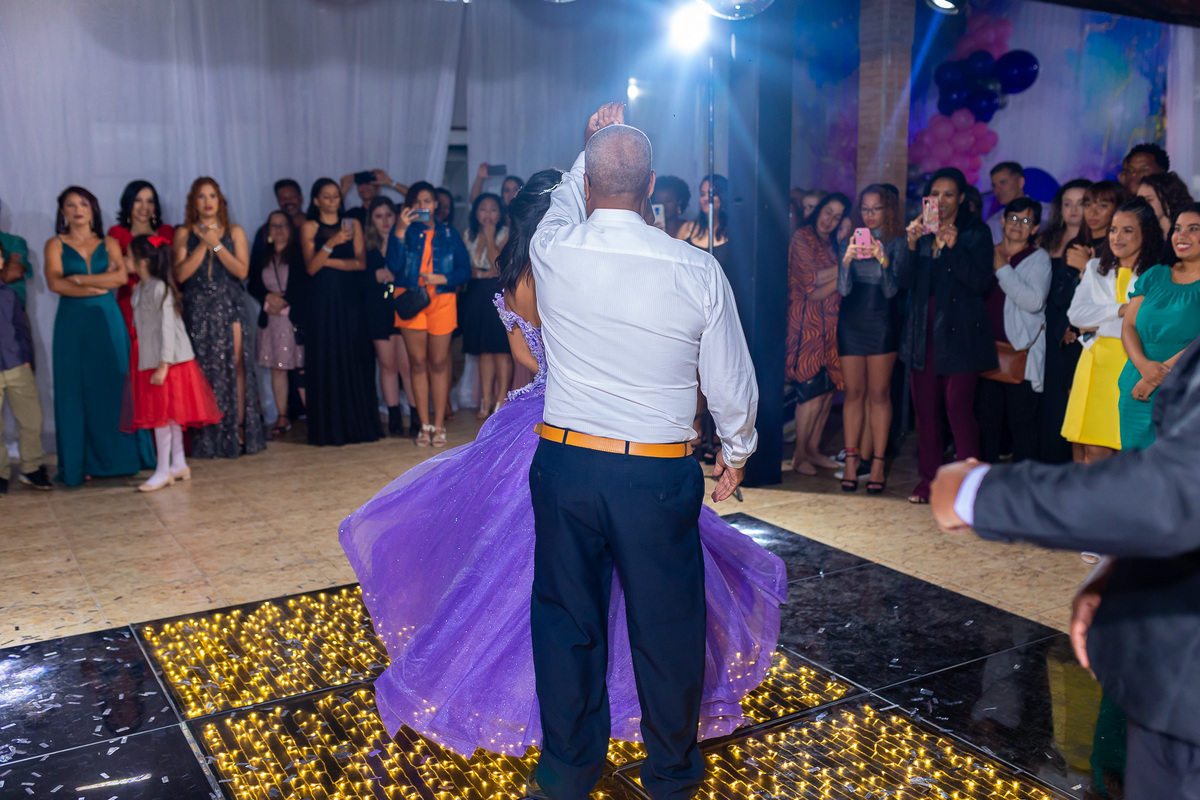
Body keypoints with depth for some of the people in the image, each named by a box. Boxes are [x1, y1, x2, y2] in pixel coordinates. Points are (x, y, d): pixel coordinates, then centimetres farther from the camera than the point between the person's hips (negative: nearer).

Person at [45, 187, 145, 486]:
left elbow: (121, 276, -7)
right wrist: (102, 284, -9)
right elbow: (55, 283, -9)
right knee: (77, 391, 0)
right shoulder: (55, 244, 7)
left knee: (114, 387, 0)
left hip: (107, 321, 1)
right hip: (72, 324, -1)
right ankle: (82, 463, 5)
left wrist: (79, 279, -10)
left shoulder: (108, 243, 11)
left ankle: (117, 457, 8)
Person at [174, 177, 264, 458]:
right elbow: (181, 274, -4)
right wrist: (203, 244, -8)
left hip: (229, 307, 0)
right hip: (197, 309, 0)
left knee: (235, 366, -6)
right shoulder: (184, 233, 8)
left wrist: (216, 244, -9)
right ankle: (207, 438, 1)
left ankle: (238, 430, 0)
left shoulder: (234, 232, 9)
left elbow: (242, 271, -3)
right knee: (203, 369, -4)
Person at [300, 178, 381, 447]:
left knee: (354, 359, 0)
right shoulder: (309, 228, 6)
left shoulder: (352, 224, 12)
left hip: (349, 298, 2)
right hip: (322, 301, -1)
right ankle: (329, 428, 2)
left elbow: (360, 262, 1)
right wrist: (330, 244, -19)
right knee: (326, 361, -2)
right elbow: (311, 267, -6)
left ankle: (357, 423, 7)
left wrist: (328, 260, -7)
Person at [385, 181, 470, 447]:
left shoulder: (449, 234, 9)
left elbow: (464, 270, 6)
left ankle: (439, 425, 7)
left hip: (441, 300, 0)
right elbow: (394, 265, -9)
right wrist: (399, 231, -15)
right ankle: (424, 425, 8)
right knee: (418, 362, 1)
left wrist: (442, 278, -11)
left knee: (439, 363, 1)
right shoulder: (404, 231, 7)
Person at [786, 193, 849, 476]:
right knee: (813, 389, -8)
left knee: (829, 387, 3)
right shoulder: (802, 238, -4)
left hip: (829, 324, 7)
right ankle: (799, 454, 4)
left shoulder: (833, 243, 18)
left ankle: (813, 448, 14)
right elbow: (812, 282, -12)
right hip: (806, 323, -7)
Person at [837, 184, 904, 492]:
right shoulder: (851, 241, 9)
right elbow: (843, 288, 2)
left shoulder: (896, 242, 2)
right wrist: (846, 261, -16)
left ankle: (877, 462, 1)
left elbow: (891, 290, -3)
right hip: (851, 322, 2)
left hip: (881, 324, -2)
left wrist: (884, 262, -20)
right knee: (854, 392, 3)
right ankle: (852, 459, 6)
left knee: (879, 393, -2)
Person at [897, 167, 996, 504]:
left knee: (958, 406, -10)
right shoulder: (921, 230, 12)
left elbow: (981, 282, -10)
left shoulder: (976, 233, 1)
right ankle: (929, 477, 14)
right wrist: (912, 245, -13)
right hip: (924, 330, 4)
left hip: (959, 333, -4)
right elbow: (904, 280, 2)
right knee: (925, 406, 4)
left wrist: (953, 247, -19)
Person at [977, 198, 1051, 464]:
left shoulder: (1038, 258, 2)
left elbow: (1034, 301, -14)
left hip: (1021, 352, -4)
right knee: (987, 419, 6)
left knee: (1022, 422, -4)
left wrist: (1003, 269, -10)